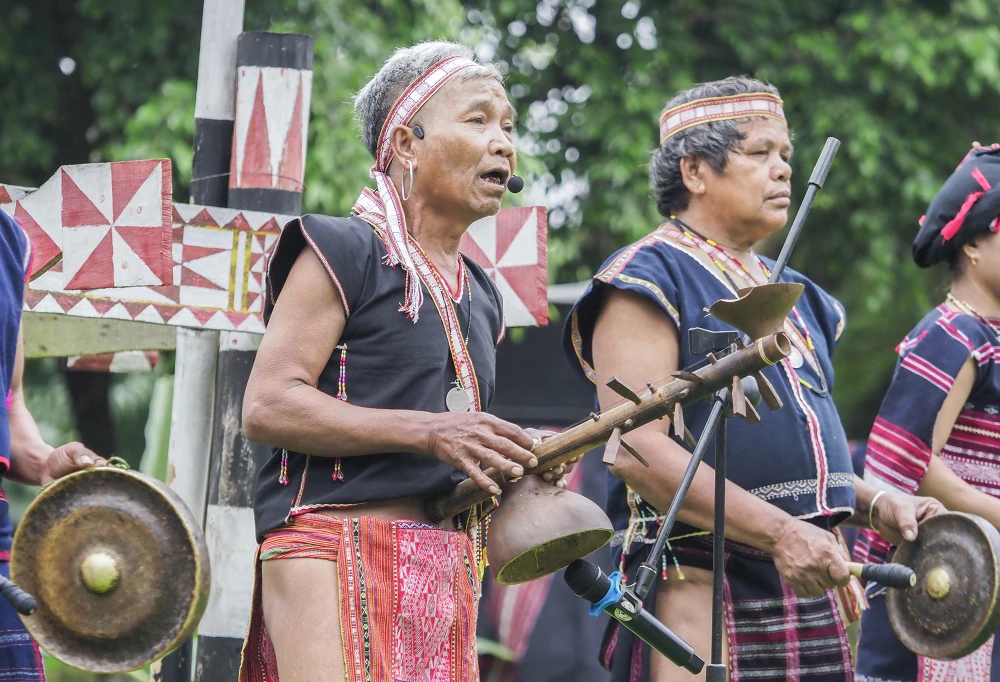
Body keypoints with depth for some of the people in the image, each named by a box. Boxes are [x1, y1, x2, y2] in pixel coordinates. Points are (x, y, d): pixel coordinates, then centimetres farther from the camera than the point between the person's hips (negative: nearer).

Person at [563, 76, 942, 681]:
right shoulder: (649, 279, -5)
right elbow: (638, 449, -17)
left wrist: (874, 505, 8)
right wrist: (779, 533, -23)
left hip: (811, 599, 8)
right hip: (701, 597, -8)